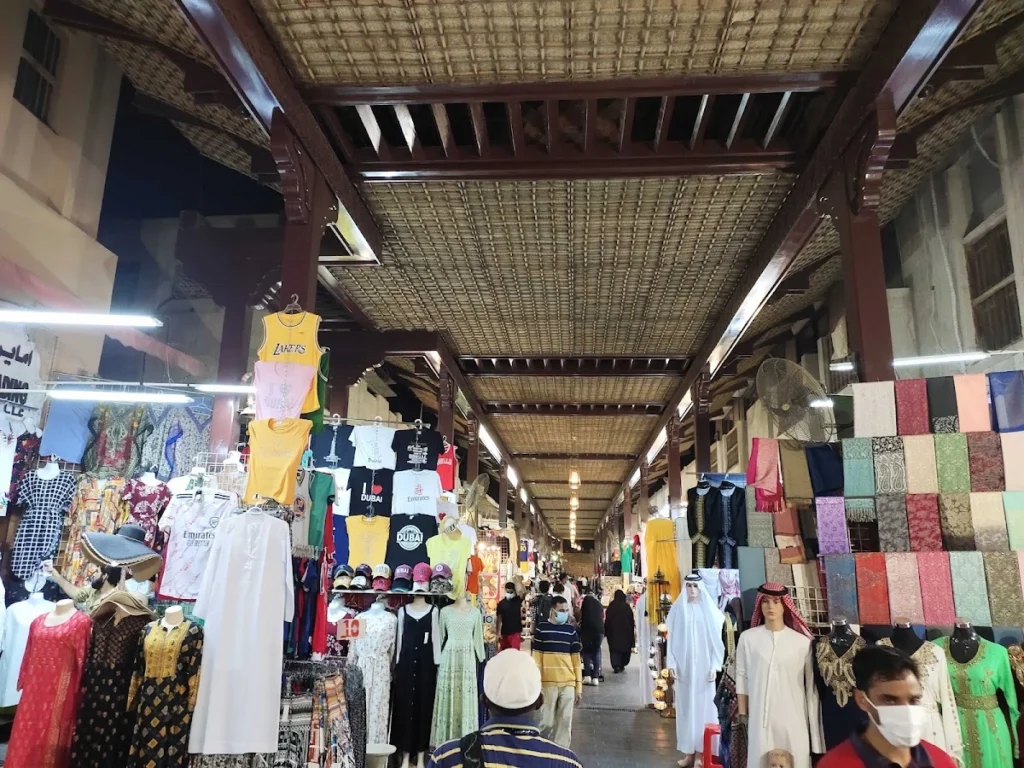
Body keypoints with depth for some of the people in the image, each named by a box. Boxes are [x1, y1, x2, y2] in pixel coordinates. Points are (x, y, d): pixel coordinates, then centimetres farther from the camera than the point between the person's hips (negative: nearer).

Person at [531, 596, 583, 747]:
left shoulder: (571, 630, 6)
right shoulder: (541, 629, -2)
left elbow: (576, 659, 8)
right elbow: (537, 658, -1)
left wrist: (579, 686, 6)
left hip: (568, 684, 2)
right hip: (548, 683, -2)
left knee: (565, 722, 4)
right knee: (547, 722, 3)